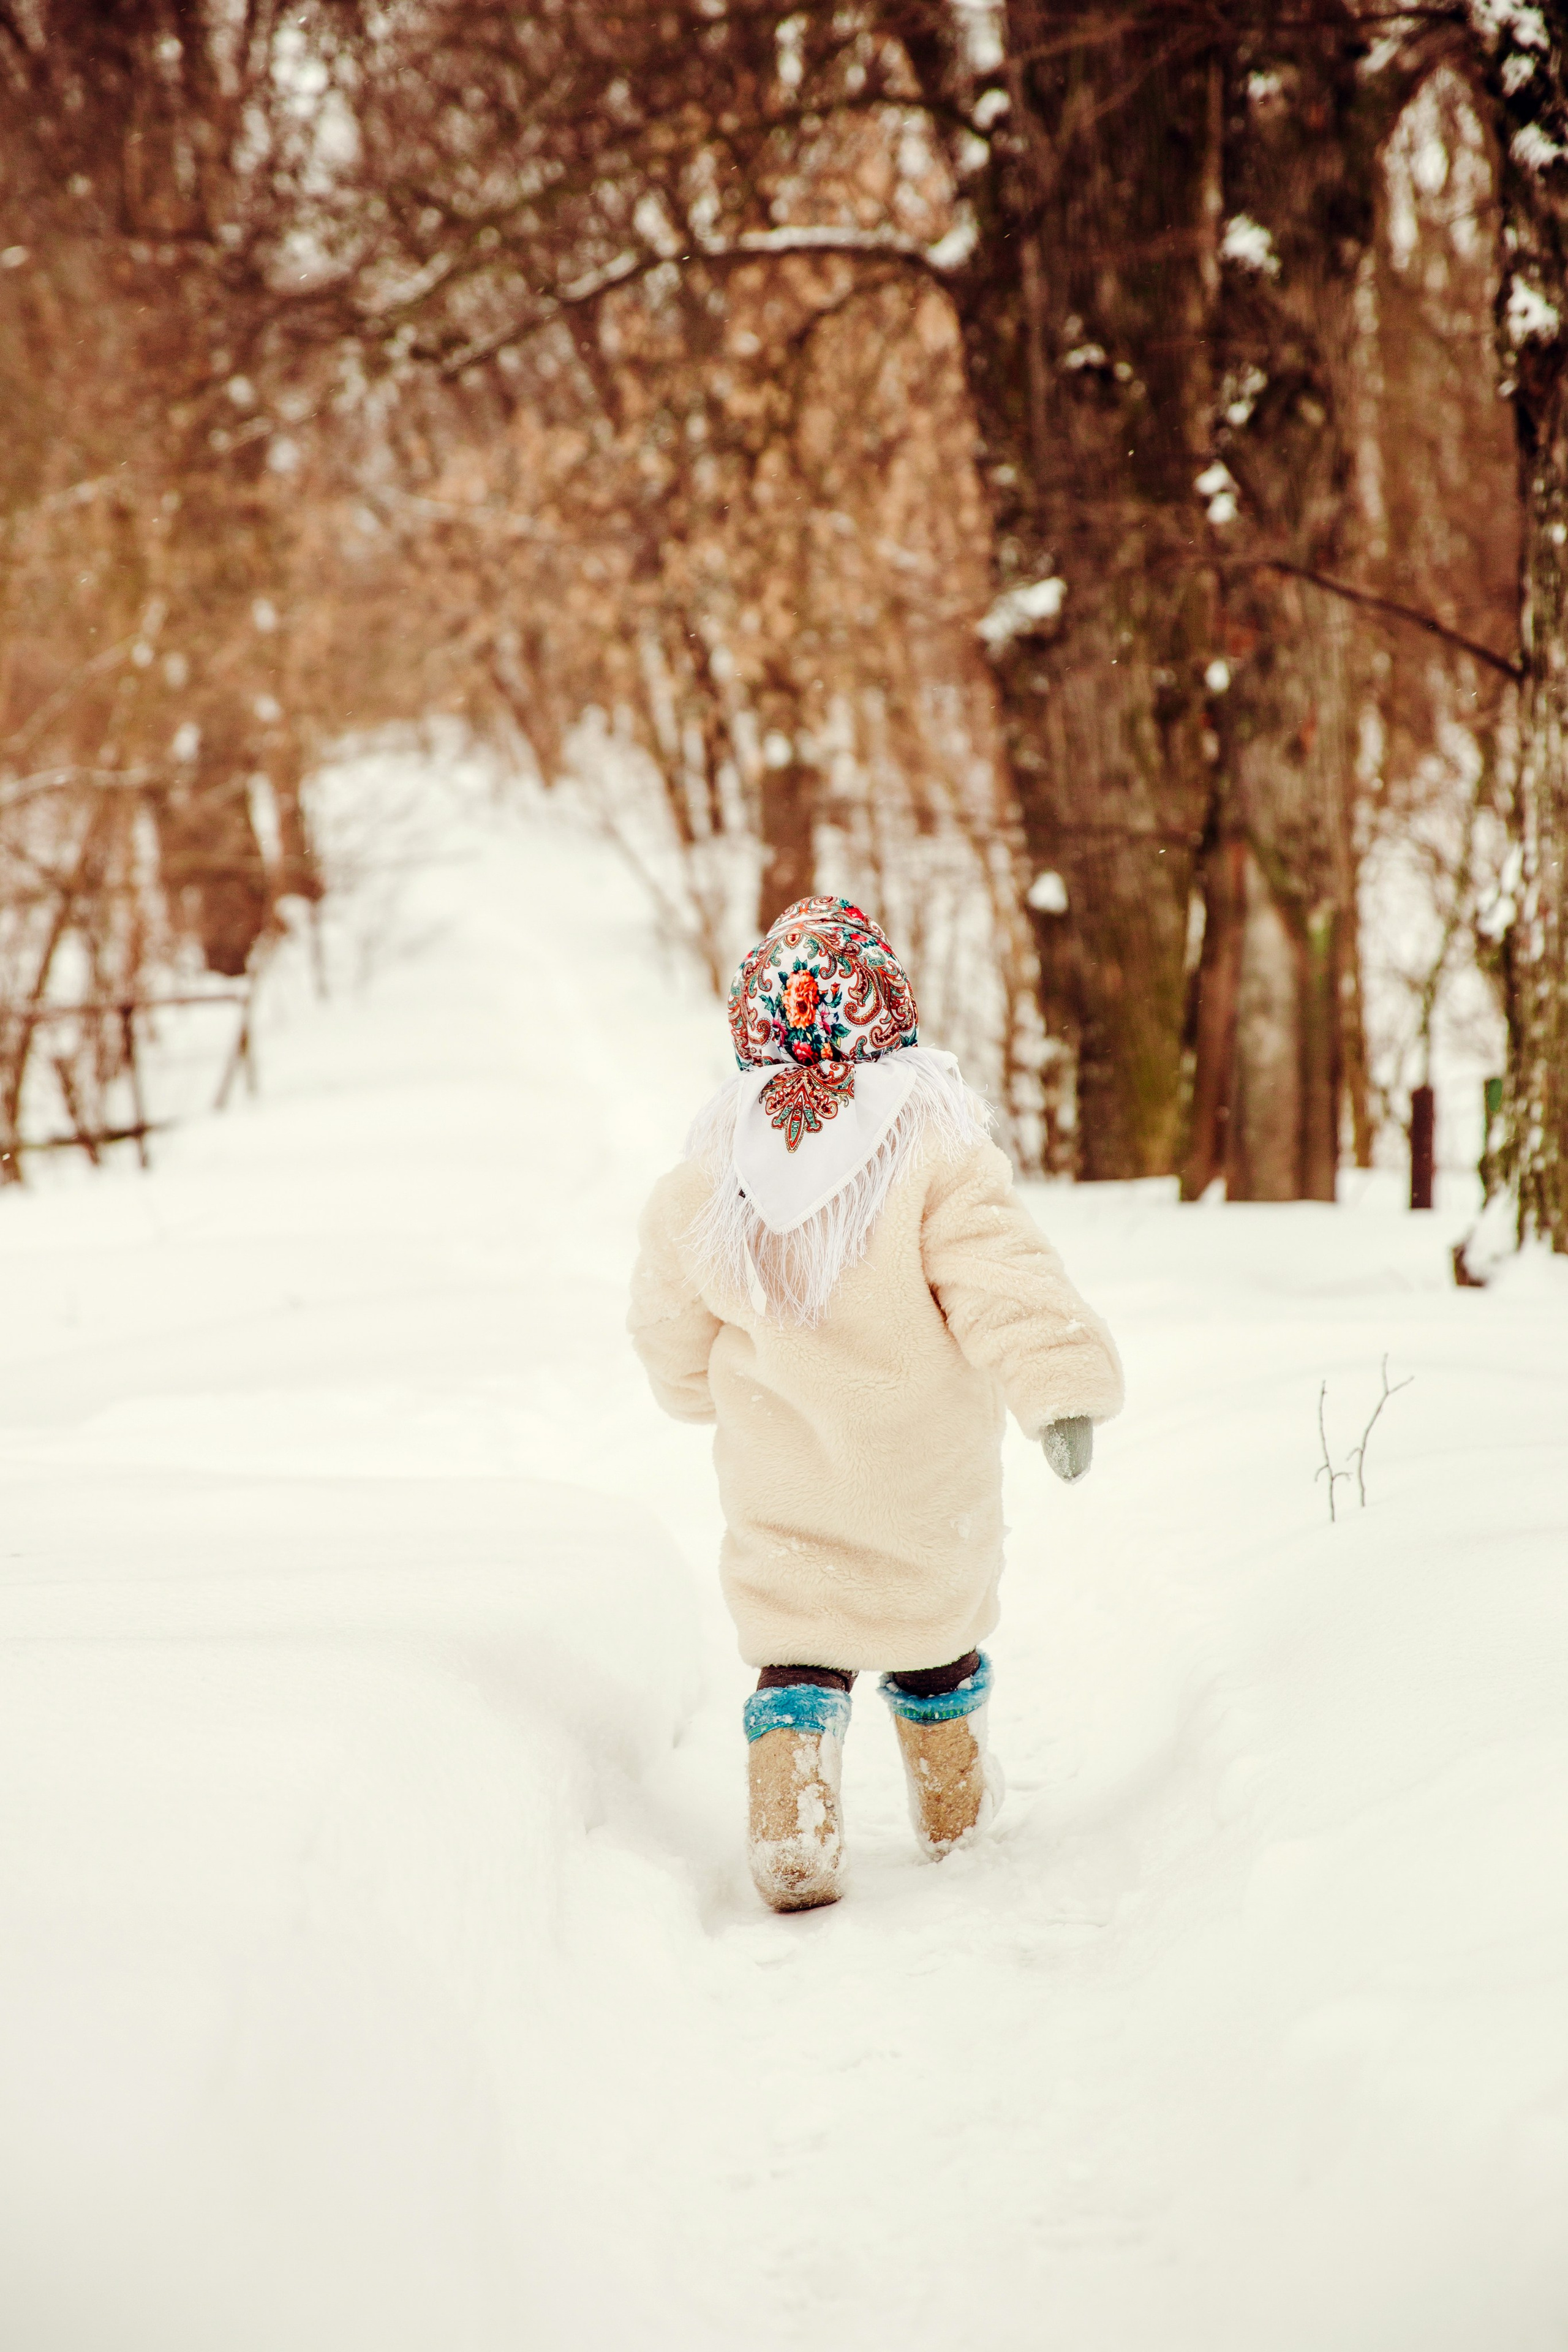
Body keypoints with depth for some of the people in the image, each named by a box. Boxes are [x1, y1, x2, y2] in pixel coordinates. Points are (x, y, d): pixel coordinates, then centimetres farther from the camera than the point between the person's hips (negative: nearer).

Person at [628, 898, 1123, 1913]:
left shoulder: (710, 1177, -7)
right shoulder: (935, 1149, -19)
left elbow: (671, 1321, 6)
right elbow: (1004, 1282, -28)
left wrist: (700, 1390, 25)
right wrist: (1065, 1386, -25)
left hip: (780, 1477, 1)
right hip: (927, 1475, -1)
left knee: (794, 1640, 7)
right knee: (935, 1612, 21)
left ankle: (792, 1837, -12)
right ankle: (954, 1808, 38)